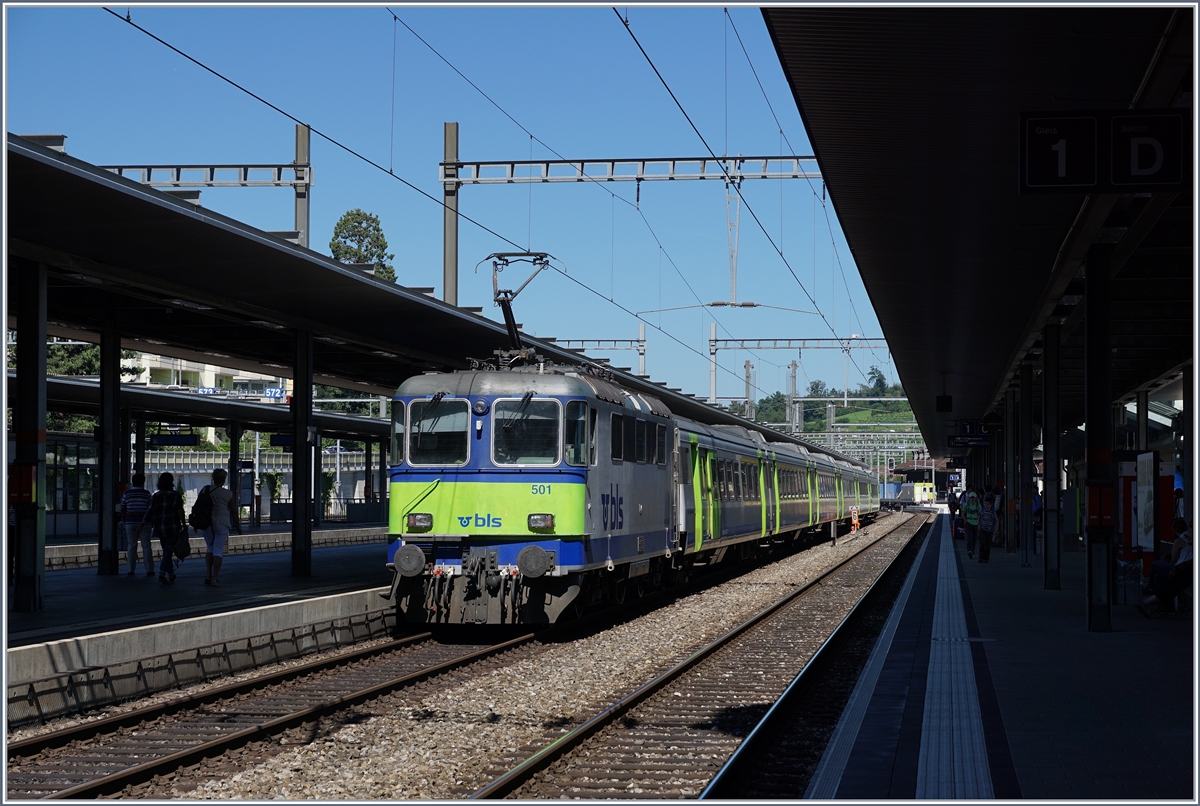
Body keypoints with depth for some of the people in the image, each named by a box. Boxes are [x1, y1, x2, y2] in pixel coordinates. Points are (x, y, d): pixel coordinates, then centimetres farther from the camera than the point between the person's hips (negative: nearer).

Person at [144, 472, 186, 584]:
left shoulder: (156, 496, 5)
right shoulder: (175, 495, -3)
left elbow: (149, 512, 0)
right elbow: (180, 511, -10)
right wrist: (184, 524, -5)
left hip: (159, 528, 4)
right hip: (172, 527, -4)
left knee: (167, 551, 16)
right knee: (168, 551, -5)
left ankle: (171, 575, 24)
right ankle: (162, 573, -21)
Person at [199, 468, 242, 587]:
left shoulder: (204, 490, 1)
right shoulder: (228, 494, -6)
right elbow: (233, 511, 0)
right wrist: (238, 526, 11)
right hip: (221, 523, -3)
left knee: (210, 548, 17)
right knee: (218, 550, 0)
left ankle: (208, 575, 4)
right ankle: (214, 578, -6)